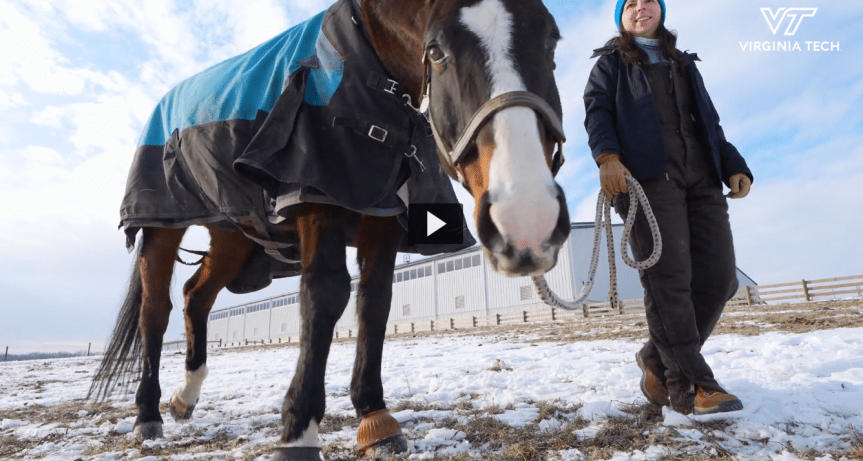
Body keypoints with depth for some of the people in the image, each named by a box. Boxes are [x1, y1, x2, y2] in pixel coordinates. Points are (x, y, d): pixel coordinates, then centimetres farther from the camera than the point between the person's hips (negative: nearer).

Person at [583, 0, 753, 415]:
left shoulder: (685, 64, 33)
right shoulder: (611, 63, 19)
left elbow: (710, 123, 28)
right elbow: (597, 112, 0)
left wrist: (734, 166, 9)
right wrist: (608, 156, -21)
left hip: (702, 180, 6)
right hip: (646, 178, -5)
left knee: (719, 277, -4)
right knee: (668, 278, -14)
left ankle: (658, 358, 11)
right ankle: (689, 384, -9)